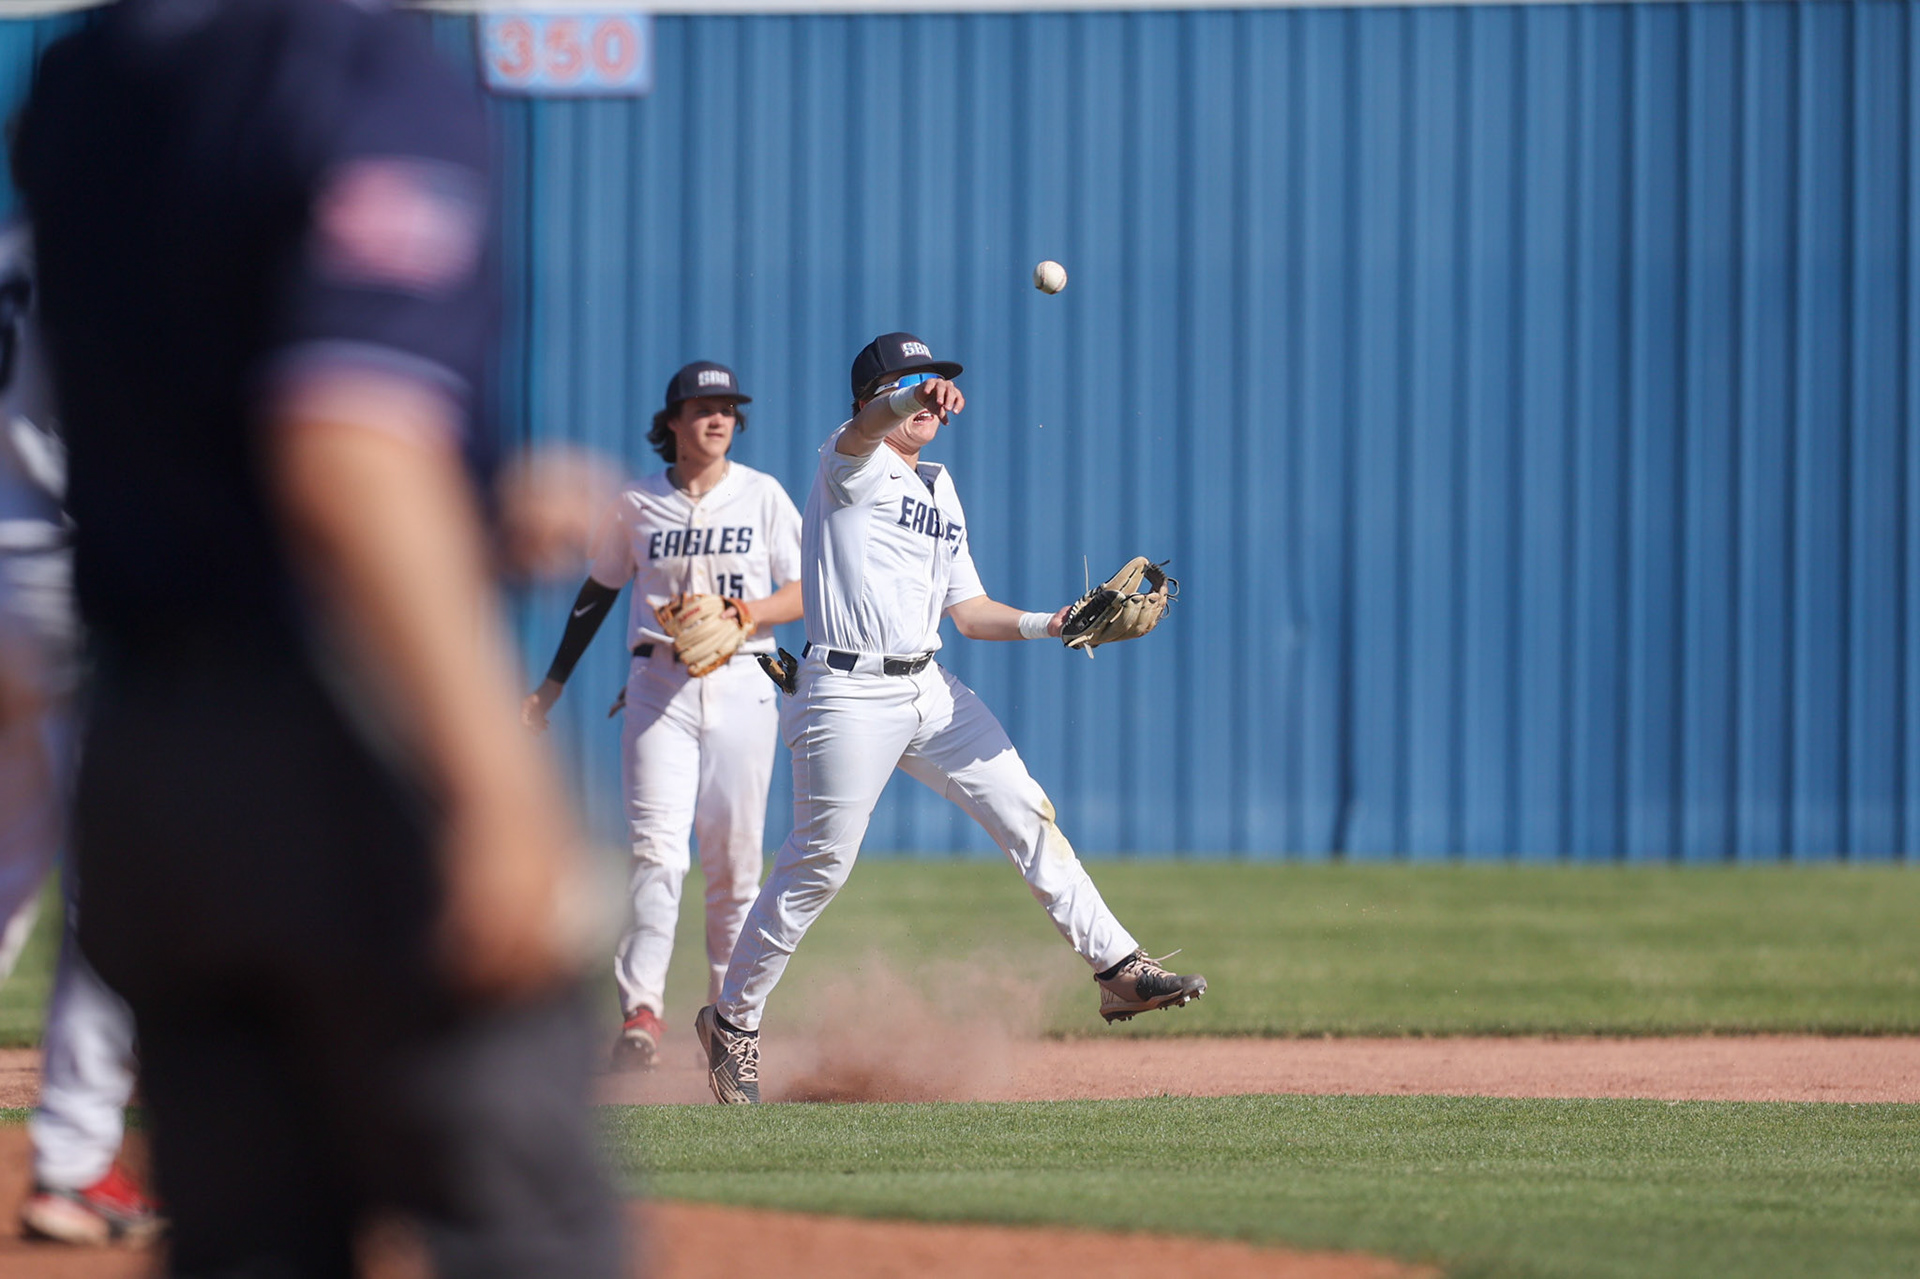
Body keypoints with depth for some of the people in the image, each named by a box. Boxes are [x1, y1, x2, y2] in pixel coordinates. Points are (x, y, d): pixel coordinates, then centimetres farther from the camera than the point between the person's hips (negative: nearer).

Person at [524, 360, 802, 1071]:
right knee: (657, 849, -15)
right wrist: (552, 685, 16)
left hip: (742, 687, 1)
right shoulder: (637, 505, 6)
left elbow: (805, 594, 1)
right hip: (660, 687, -1)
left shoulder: (762, 497, 4)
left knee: (734, 862, 2)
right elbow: (598, 592, 17)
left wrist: (739, 613, -17)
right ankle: (640, 1011, -23)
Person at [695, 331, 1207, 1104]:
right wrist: (909, 400, -53)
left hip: (931, 691, 7)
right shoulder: (854, 466, -4)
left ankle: (1117, 968, 5)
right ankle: (733, 1020, 8)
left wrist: (1047, 625, -1)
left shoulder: (940, 491, 18)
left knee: (1026, 813, 1)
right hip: (851, 694, -7)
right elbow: (865, 429, -30)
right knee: (819, 865, -5)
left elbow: (968, 610, 18)